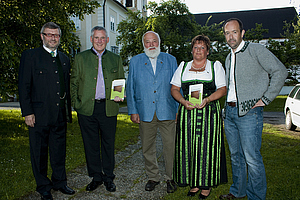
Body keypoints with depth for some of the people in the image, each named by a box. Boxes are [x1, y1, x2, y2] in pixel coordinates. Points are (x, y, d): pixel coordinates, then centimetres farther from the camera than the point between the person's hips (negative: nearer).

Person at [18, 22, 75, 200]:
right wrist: (27, 112, -10)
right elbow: (24, 86, -5)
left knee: (59, 151, 14)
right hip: (39, 114, -4)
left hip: (60, 114, 5)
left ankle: (60, 182, 31)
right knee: (39, 152, 8)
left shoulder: (64, 59, 13)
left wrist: (68, 110, 13)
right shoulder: (30, 56, -2)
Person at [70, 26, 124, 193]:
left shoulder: (116, 59, 11)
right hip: (87, 109, 0)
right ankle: (96, 177, 24)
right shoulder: (81, 57, 9)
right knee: (91, 145, 8)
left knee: (108, 144, 7)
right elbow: (74, 83, 7)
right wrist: (76, 103, -3)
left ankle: (109, 177, 23)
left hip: (109, 108, 0)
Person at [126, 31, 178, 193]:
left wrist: (179, 109, 3)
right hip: (145, 113, 1)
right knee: (147, 149, 10)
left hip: (167, 113, -1)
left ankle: (170, 178, 22)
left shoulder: (170, 60, 8)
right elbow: (130, 87, 8)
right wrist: (132, 110, 2)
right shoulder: (135, 61, 9)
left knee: (170, 147, 4)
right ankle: (152, 177, 28)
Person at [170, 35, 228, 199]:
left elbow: (222, 89, 2)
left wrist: (207, 99, -16)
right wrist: (184, 102, -8)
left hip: (209, 113, -2)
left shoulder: (216, 66, 10)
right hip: (187, 113, 2)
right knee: (188, 147, 1)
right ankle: (194, 182, 15)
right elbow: (174, 89, 10)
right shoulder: (183, 66, 15)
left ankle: (206, 185, 13)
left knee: (207, 147, -2)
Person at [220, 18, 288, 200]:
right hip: (230, 111, 7)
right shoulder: (229, 58, 17)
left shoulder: (256, 50, -6)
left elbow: (280, 71, -13)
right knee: (236, 155, 15)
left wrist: (265, 99, -14)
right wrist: (228, 106, 15)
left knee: (252, 157, -5)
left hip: (249, 112, -7)